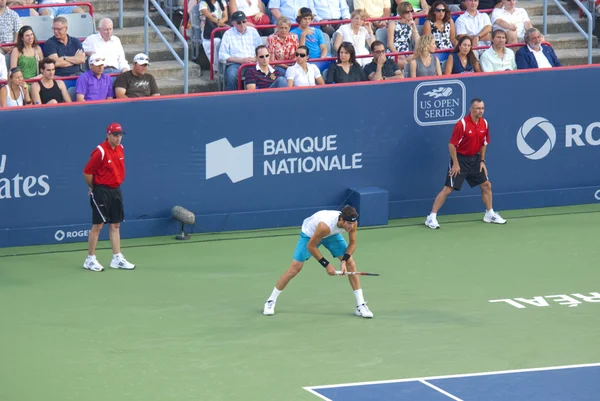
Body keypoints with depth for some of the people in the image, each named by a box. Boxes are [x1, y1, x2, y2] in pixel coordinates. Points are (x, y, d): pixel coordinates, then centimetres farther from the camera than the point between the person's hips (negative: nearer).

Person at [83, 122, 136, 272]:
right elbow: (87, 172, -14)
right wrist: (93, 188, -4)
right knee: (98, 225, -3)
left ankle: (117, 258, 13)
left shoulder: (120, 149, 6)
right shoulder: (100, 152, -17)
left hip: (115, 191, 7)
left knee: (115, 225, 9)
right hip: (101, 191, -7)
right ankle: (90, 260, 5)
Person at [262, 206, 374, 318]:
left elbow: (352, 243, -11)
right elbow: (310, 246, -30)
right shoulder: (325, 225, -45)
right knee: (294, 268, -7)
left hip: (332, 234, 5)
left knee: (351, 264, -9)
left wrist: (344, 261, -26)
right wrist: (326, 264, -28)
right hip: (310, 234, -5)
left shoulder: (352, 223, -30)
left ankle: (361, 305, -2)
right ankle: (271, 301, 10)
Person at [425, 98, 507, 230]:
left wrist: (482, 161, 8)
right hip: (460, 159, -6)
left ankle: (490, 214, 29)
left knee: (486, 185, 11)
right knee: (448, 189, -9)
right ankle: (431, 217, -4)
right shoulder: (462, 124, -21)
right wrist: (455, 163, -17)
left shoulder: (484, 124, -2)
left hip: (474, 159, 6)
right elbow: (452, 144, -17)